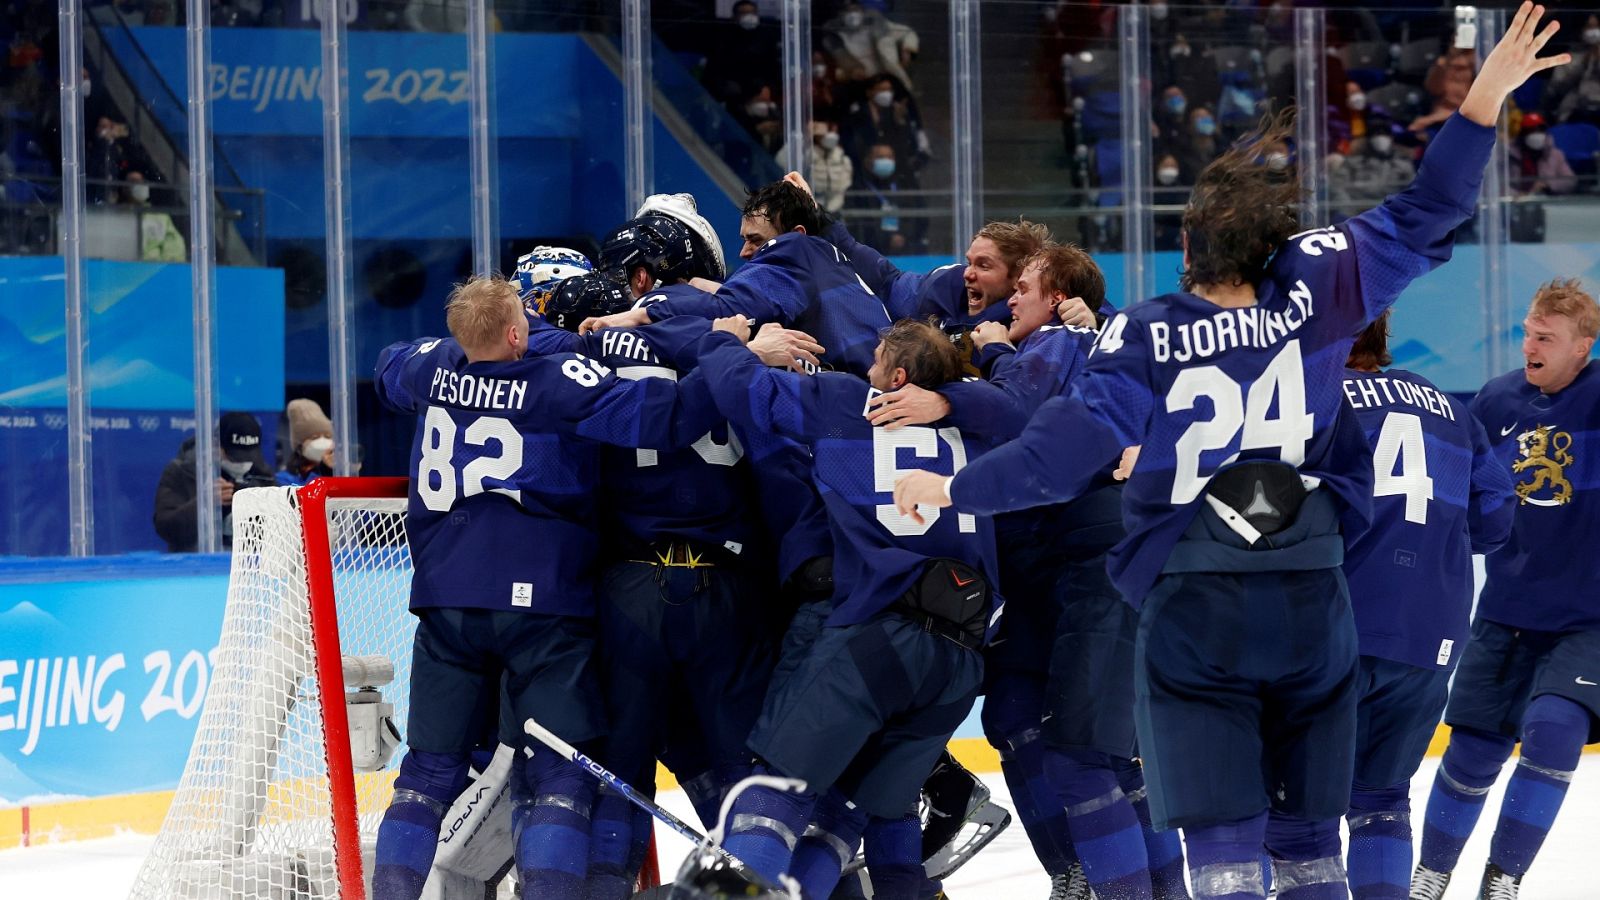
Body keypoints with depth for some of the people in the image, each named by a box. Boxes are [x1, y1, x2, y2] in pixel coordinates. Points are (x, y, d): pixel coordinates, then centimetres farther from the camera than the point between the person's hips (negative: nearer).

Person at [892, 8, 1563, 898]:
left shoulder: (1144, 338, -11)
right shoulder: (1313, 295, -5)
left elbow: (1073, 442, -15)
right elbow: (1423, 221, -1)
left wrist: (958, 488, -5)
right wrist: (1484, 103, 1)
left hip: (1194, 617, -3)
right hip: (1314, 607, 3)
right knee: (1311, 827, 15)